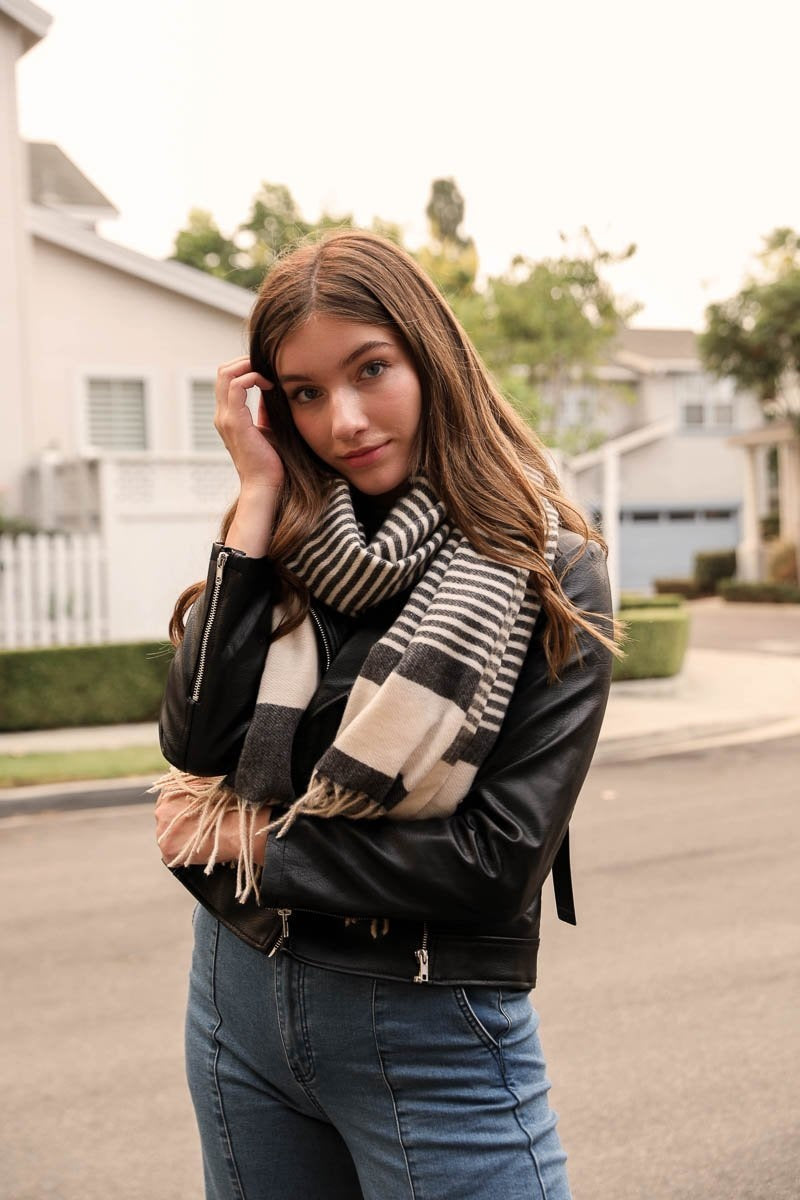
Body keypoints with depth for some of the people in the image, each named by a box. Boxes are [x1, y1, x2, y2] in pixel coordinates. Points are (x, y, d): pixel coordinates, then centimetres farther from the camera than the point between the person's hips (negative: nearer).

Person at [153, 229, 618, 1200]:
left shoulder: (548, 573, -11)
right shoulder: (292, 542, 1)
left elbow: (503, 857, -17)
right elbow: (195, 742, -12)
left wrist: (254, 844, -11)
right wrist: (260, 497, -12)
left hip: (430, 1033, -4)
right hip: (242, 995, 4)